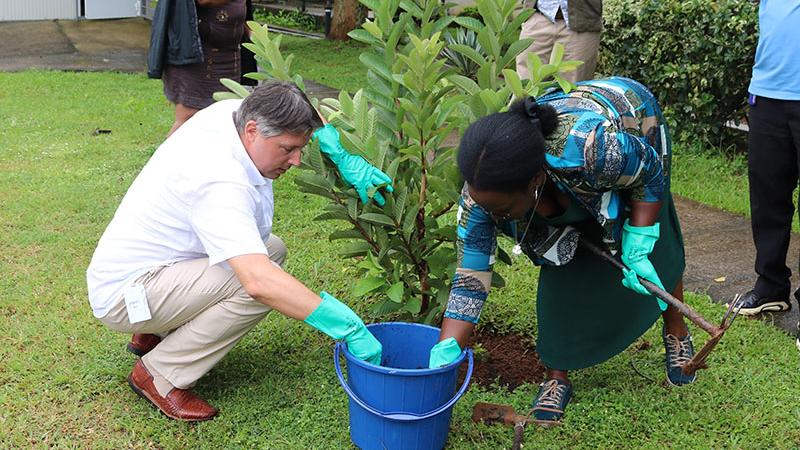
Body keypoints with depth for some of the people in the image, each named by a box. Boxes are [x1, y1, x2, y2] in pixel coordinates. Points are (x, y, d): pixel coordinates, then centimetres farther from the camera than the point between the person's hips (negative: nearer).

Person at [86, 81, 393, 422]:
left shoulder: (233, 112, -8)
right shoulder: (219, 183, -33)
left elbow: (309, 117, 12)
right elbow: (260, 283, -44)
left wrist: (346, 159, -6)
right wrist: (349, 327, -41)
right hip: (123, 295, -10)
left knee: (272, 249, 8)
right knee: (263, 277, -27)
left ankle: (154, 335, 14)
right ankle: (160, 376, -10)